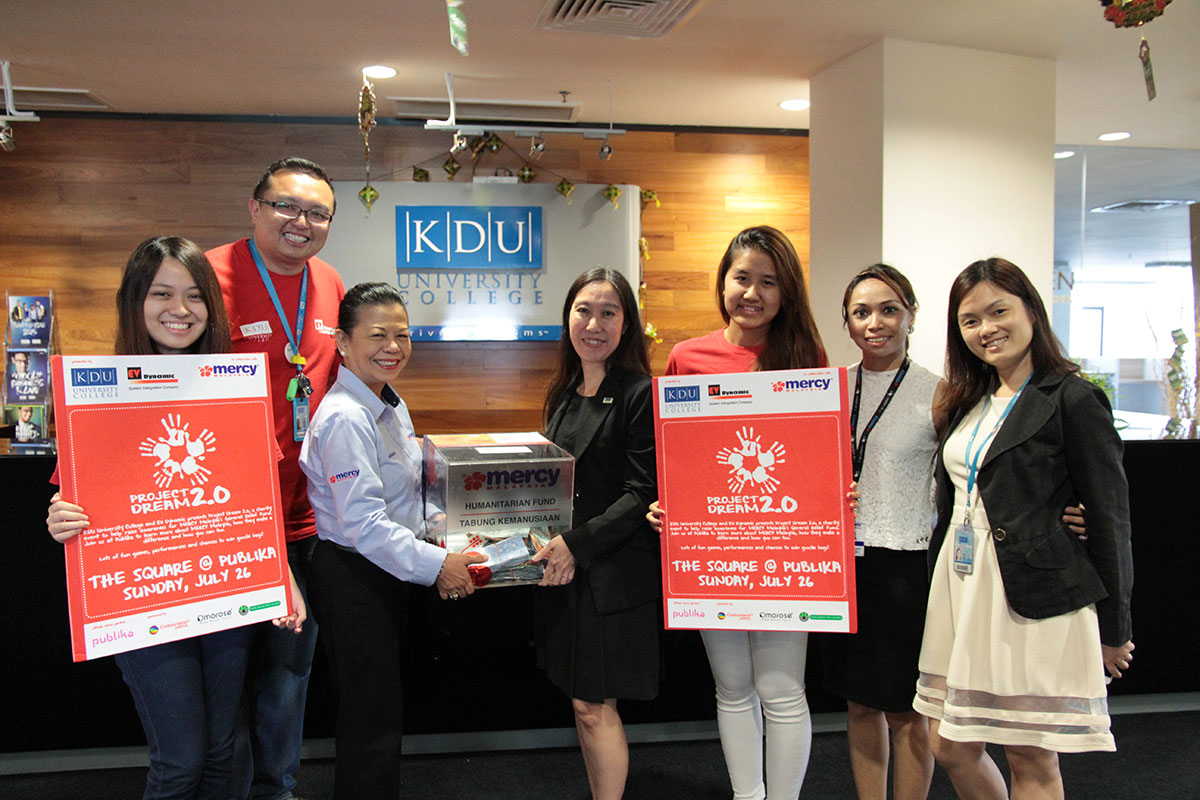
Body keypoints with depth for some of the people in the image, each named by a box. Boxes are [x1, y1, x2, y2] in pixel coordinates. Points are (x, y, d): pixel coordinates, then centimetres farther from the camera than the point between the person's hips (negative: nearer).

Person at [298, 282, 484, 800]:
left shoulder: (392, 406, 8)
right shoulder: (344, 419, -22)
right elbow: (363, 525, -26)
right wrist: (436, 565, -22)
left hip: (388, 573, 9)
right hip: (350, 577, -9)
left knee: (379, 717, 20)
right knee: (373, 724, 1)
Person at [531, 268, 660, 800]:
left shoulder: (639, 394, -11)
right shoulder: (564, 395, 12)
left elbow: (644, 495, -15)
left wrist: (576, 544, -18)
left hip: (615, 573, -7)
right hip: (564, 570, 7)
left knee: (593, 705, 0)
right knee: (583, 703, 14)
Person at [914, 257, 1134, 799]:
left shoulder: (1073, 400, -8)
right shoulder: (968, 404, 13)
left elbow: (1109, 519, -8)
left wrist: (1114, 630, -5)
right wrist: (937, 587, 16)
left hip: (1037, 600, -7)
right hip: (960, 589, 7)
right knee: (950, 747, 11)